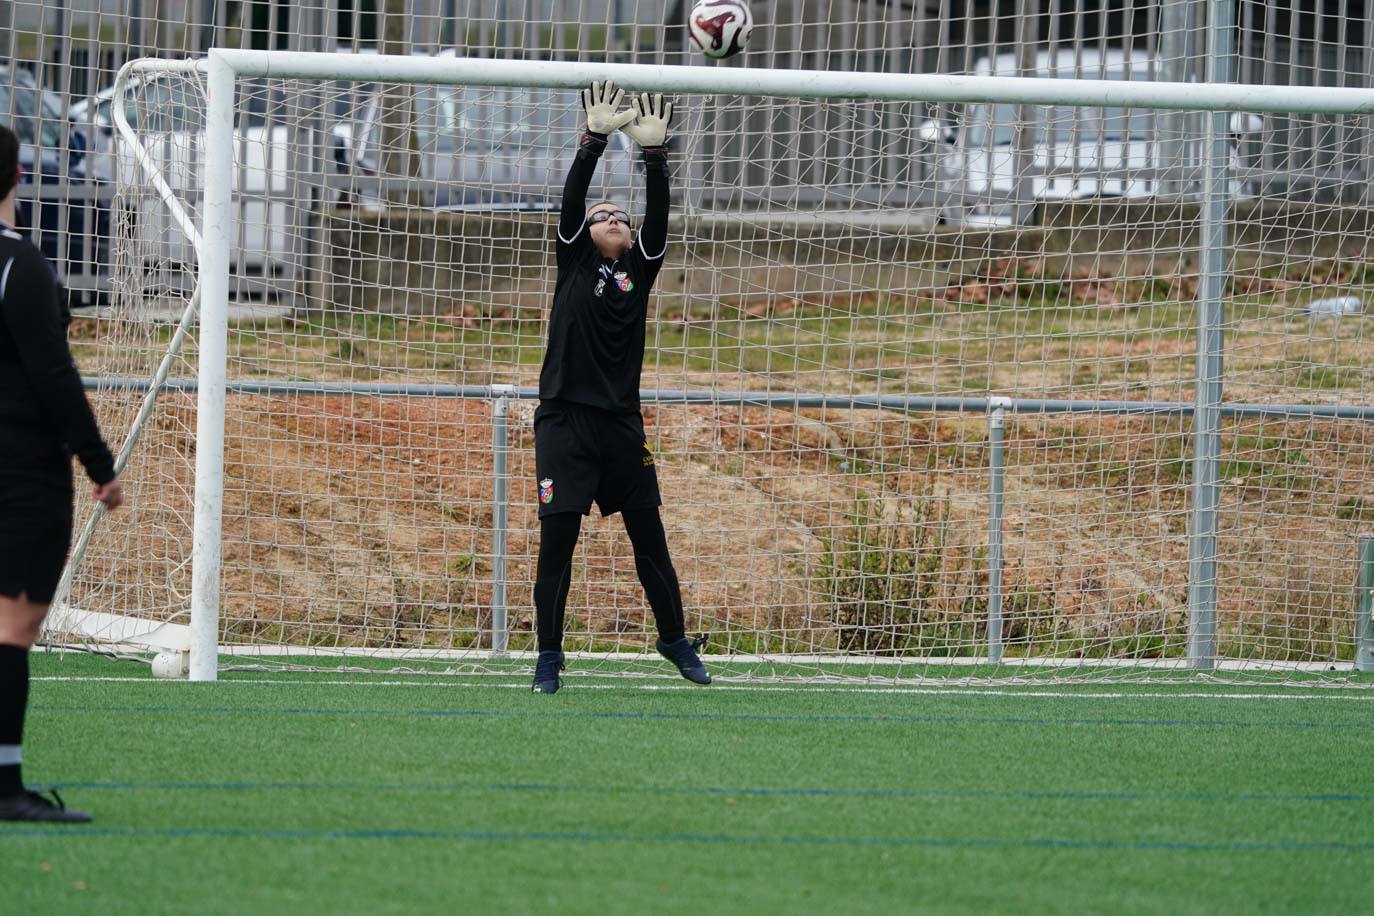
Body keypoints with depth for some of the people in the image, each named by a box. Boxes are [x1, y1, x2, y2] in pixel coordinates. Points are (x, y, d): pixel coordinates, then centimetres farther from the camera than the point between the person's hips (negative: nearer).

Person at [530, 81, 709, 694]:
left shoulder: (639, 270, 9)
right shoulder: (574, 262, 5)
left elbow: (658, 215, -3)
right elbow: (570, 199, -7)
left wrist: (654, 154, -13)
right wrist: (594, 139, -15)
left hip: (622, 424, 2)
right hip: (565, 420, -2)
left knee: (650, 539, 8)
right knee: (557, 542, -4)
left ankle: (675, 640, 23)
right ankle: (549, 656, 2)